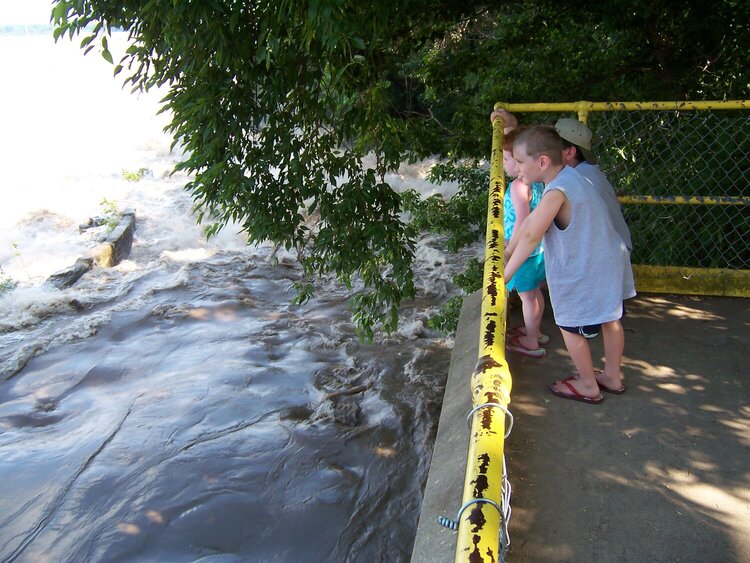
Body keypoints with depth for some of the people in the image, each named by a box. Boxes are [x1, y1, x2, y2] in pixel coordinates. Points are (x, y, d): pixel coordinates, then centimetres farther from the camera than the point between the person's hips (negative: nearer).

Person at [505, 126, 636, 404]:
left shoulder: (557, 192, -26)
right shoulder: (569, 175, 4)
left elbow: (531, 236, -26)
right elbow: (531, 220, 6)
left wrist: (506, 273, -18)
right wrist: (508, 252, 9)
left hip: (582, 274, -9)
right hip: (609, 262, 9)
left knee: (570, 327, 10)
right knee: (610, 320, 22)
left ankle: (588, 386, 27)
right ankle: (612, 376, 42)